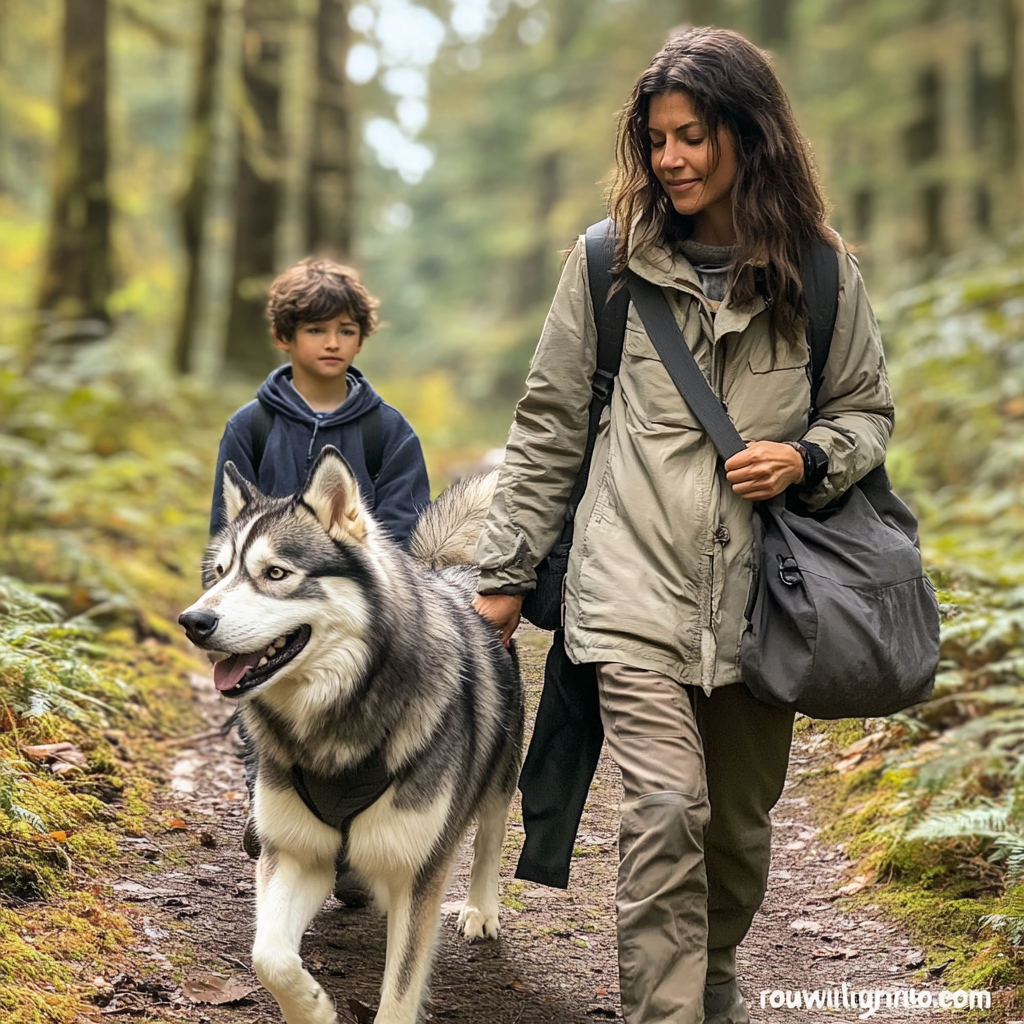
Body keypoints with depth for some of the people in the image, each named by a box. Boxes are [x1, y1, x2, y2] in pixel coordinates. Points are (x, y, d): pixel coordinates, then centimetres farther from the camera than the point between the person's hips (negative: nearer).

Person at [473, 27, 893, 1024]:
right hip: (637, 590, -2)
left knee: (740, 820, 13)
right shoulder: (608, 261, 1)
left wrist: (808, 459, -10)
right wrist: (504, 574, 7)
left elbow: (867, 412, 13)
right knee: (666, 810, -15)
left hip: (760, 598, 2)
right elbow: (548, 427, 6)